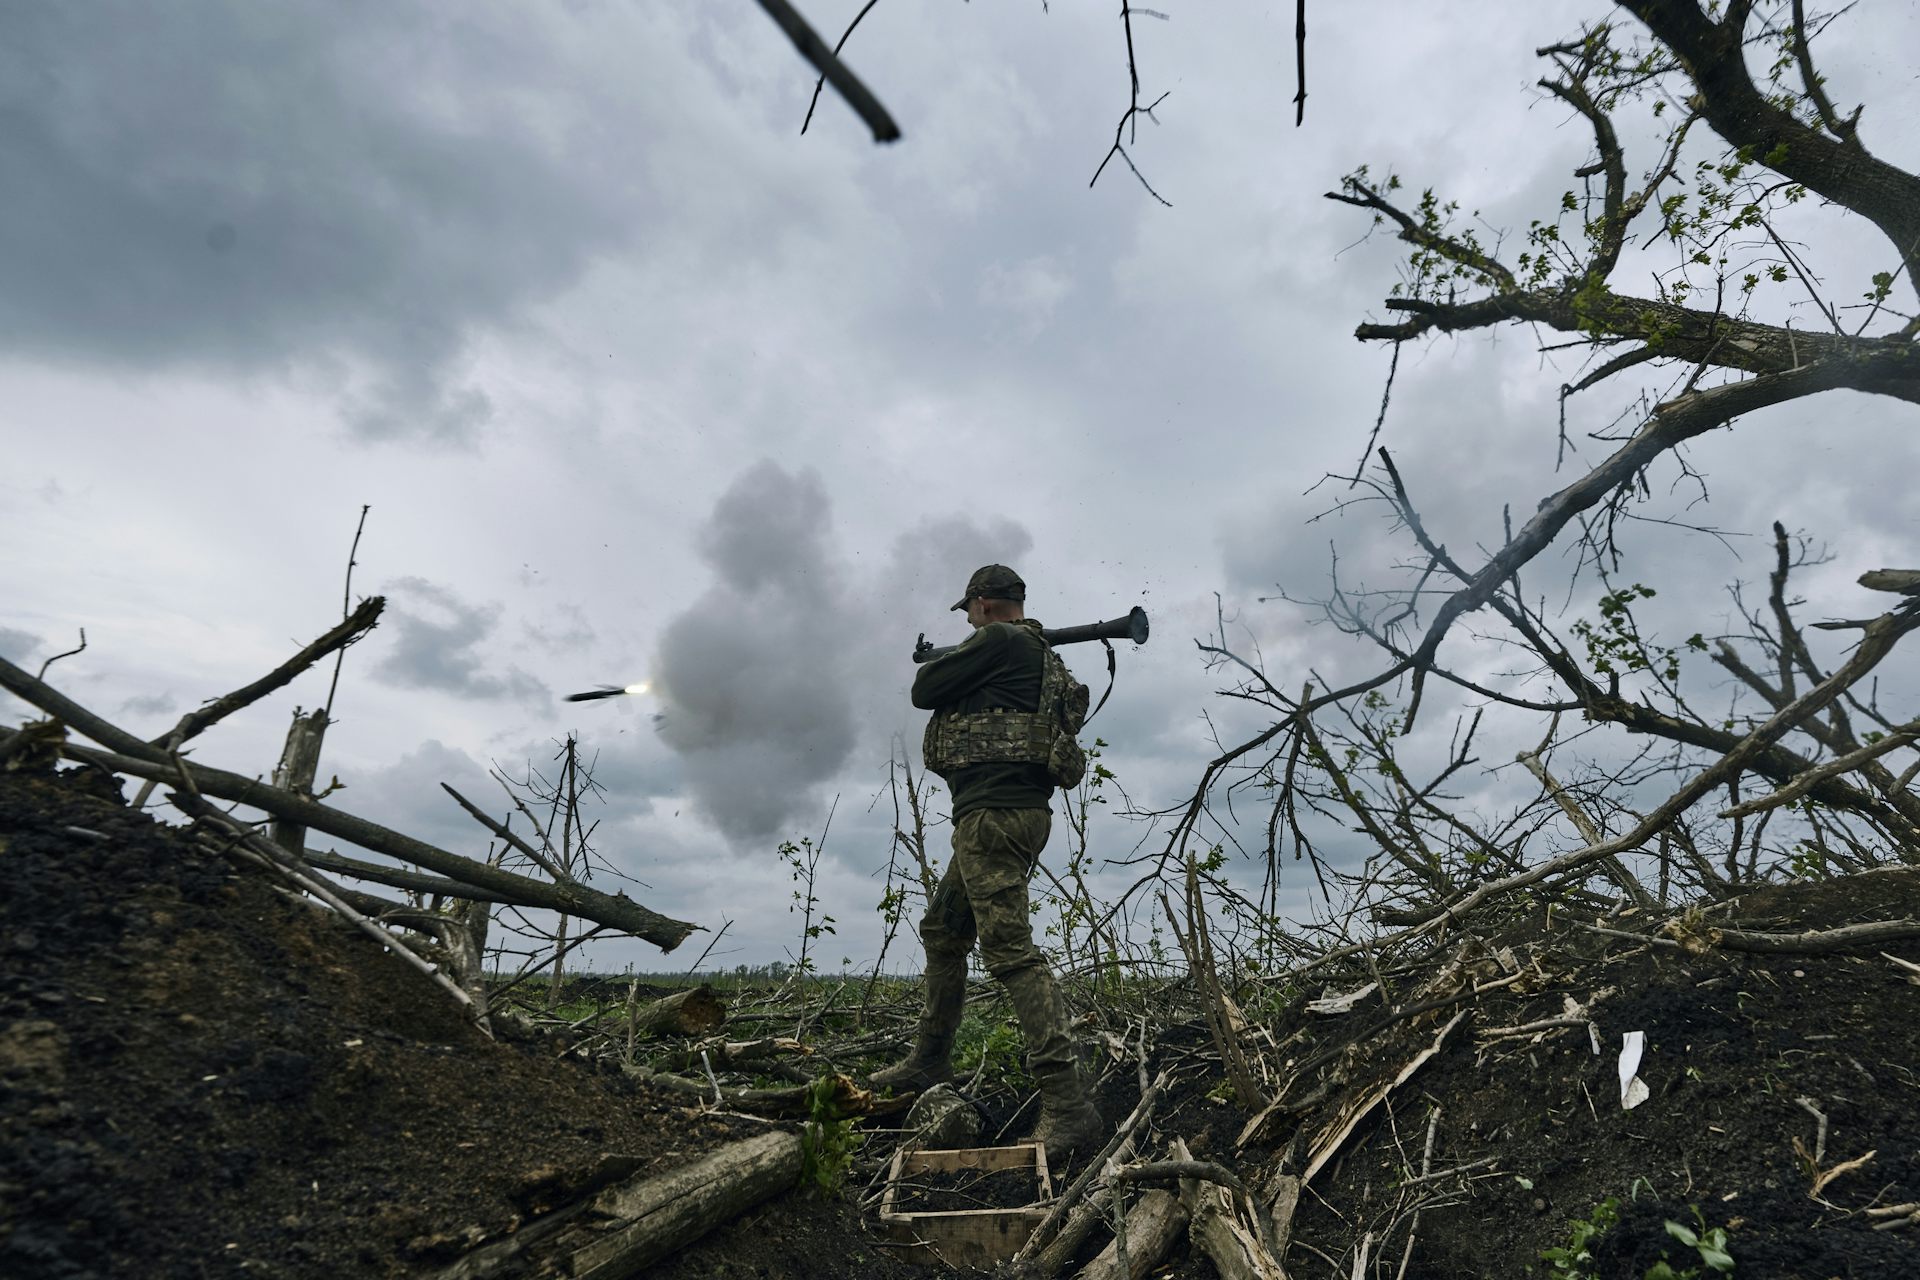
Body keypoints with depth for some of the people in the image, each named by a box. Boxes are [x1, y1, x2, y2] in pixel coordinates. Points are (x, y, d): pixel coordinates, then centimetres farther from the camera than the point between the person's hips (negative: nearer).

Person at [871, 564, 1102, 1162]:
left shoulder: (998, 641, -9)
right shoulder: (1043, 654, 20)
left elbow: (924, 691, -4)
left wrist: (930, 665, 17)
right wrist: (954, 669, 27)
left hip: (994, 813, -11)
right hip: (1008, 815, 11)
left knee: (1009, 948, -14)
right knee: (942, 931, 20)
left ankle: (1068, 1105, -15)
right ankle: (929, 1060, 32)